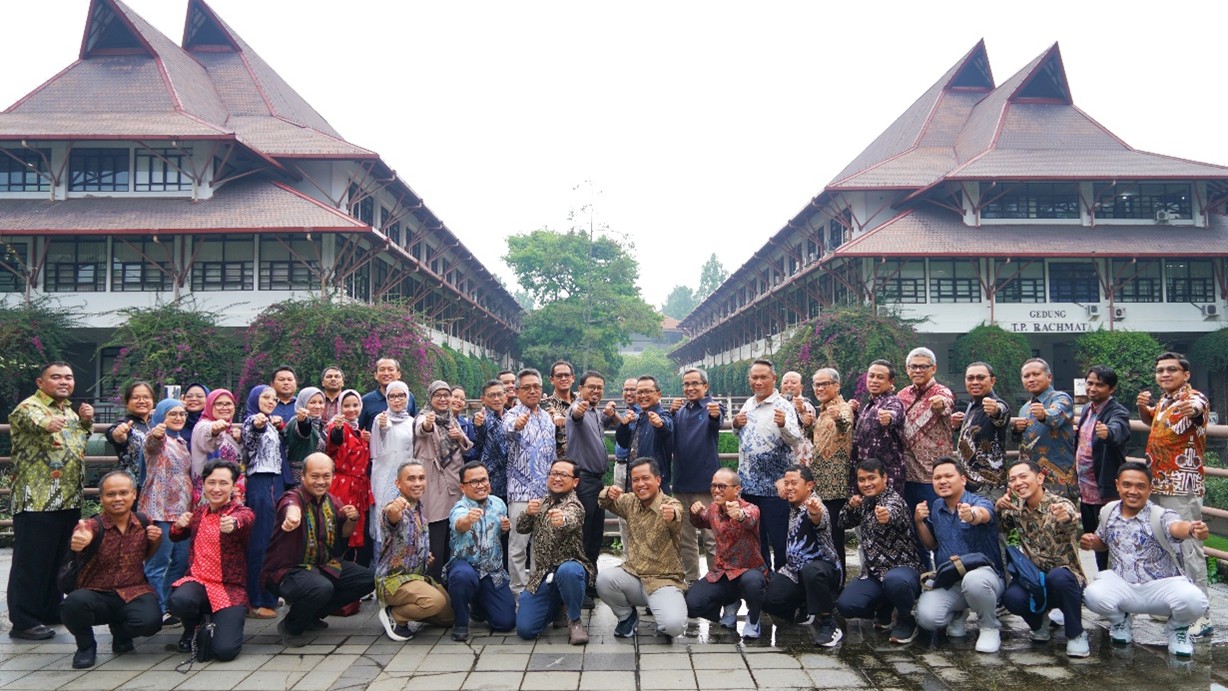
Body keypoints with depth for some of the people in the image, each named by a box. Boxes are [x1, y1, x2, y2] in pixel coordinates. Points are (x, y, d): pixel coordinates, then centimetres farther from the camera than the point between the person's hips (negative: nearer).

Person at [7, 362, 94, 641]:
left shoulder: (69, 410, 15)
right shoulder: (29, 406, -10)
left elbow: (81, 439, 30)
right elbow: (24, 417, -35)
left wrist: (87, 420, 8)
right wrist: (47, 423, -59)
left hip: (70, 500, 8)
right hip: (37, 500, -8)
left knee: (58, 560, 16)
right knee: (31, 563, -1)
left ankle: (50, 610, 28)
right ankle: (23, 622, 7)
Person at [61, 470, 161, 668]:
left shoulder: (143, 523, 2)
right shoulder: (94, 525, -10)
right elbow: (83, 536, -36)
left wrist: (155, 541, -4)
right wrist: (78, 541, -61)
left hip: (134, 593, 2)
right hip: (96, 594, -2)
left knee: (151, 620, -28)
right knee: (74, 603, -35)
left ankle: (121, 632, 12)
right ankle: (86, 644, 0)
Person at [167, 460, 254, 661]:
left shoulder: (243, 512, -7)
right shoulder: (199, 511, 9)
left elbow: (245, 519, -32)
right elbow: (176, 537, 24)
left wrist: (234, 523, -58)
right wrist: (178, 525, -1)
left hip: (230, 587, -3)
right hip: (197, 580, 4)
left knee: (225, 650, -21)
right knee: (178, 601, -33)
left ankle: (221, 623, 16)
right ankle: (194, 626, 4)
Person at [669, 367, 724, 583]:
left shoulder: (712, 407, -2)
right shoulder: (680, 410, 14)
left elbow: (717, 423, -25)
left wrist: (715, 416, -49)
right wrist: (671, 413, -19)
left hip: (705, 481, -6)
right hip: (681, 481, 6)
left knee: (711, 537, -6)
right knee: (686, 537, 13)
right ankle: (691, 580, 23)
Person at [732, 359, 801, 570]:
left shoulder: (783, 406, -11)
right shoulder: (748, 404, 10)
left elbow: (795, 440, -23)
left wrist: (783, 425, -42)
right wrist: (736, 424, 3)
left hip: (774, 486, -7)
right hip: (748, 483, 7)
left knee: (779, 539, 1)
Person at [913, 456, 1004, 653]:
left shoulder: (979, 503, -11)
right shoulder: (935, 507, 7)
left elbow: (983, 513, -38)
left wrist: (972, 515, -63)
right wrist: (919, 522, -3)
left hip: (983, 573, -4)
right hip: (947, 581, 4)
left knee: (973, 580, -41)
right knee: (927, 618, -24)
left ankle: (990, 628, -8)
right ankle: (958, 614, 14)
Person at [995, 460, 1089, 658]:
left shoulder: (1061, 505, -14)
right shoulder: (1016, 507, 3)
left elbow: (1072, 531, -35)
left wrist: (1066, 518, -60)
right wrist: (998, 508, -16)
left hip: (1065, 577, -3)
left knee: (1058, 577, -37)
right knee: (1011, 598, -28)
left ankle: (1076, 634, -11)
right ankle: (1039, 618, 9)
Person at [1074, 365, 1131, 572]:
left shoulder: (1117, 412, -14)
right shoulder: (1087, 409, 10)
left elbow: (1118, 430, -38)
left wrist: (1107, 432, -56)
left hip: (1105, 491, -8)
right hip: (1085, 490, 8)